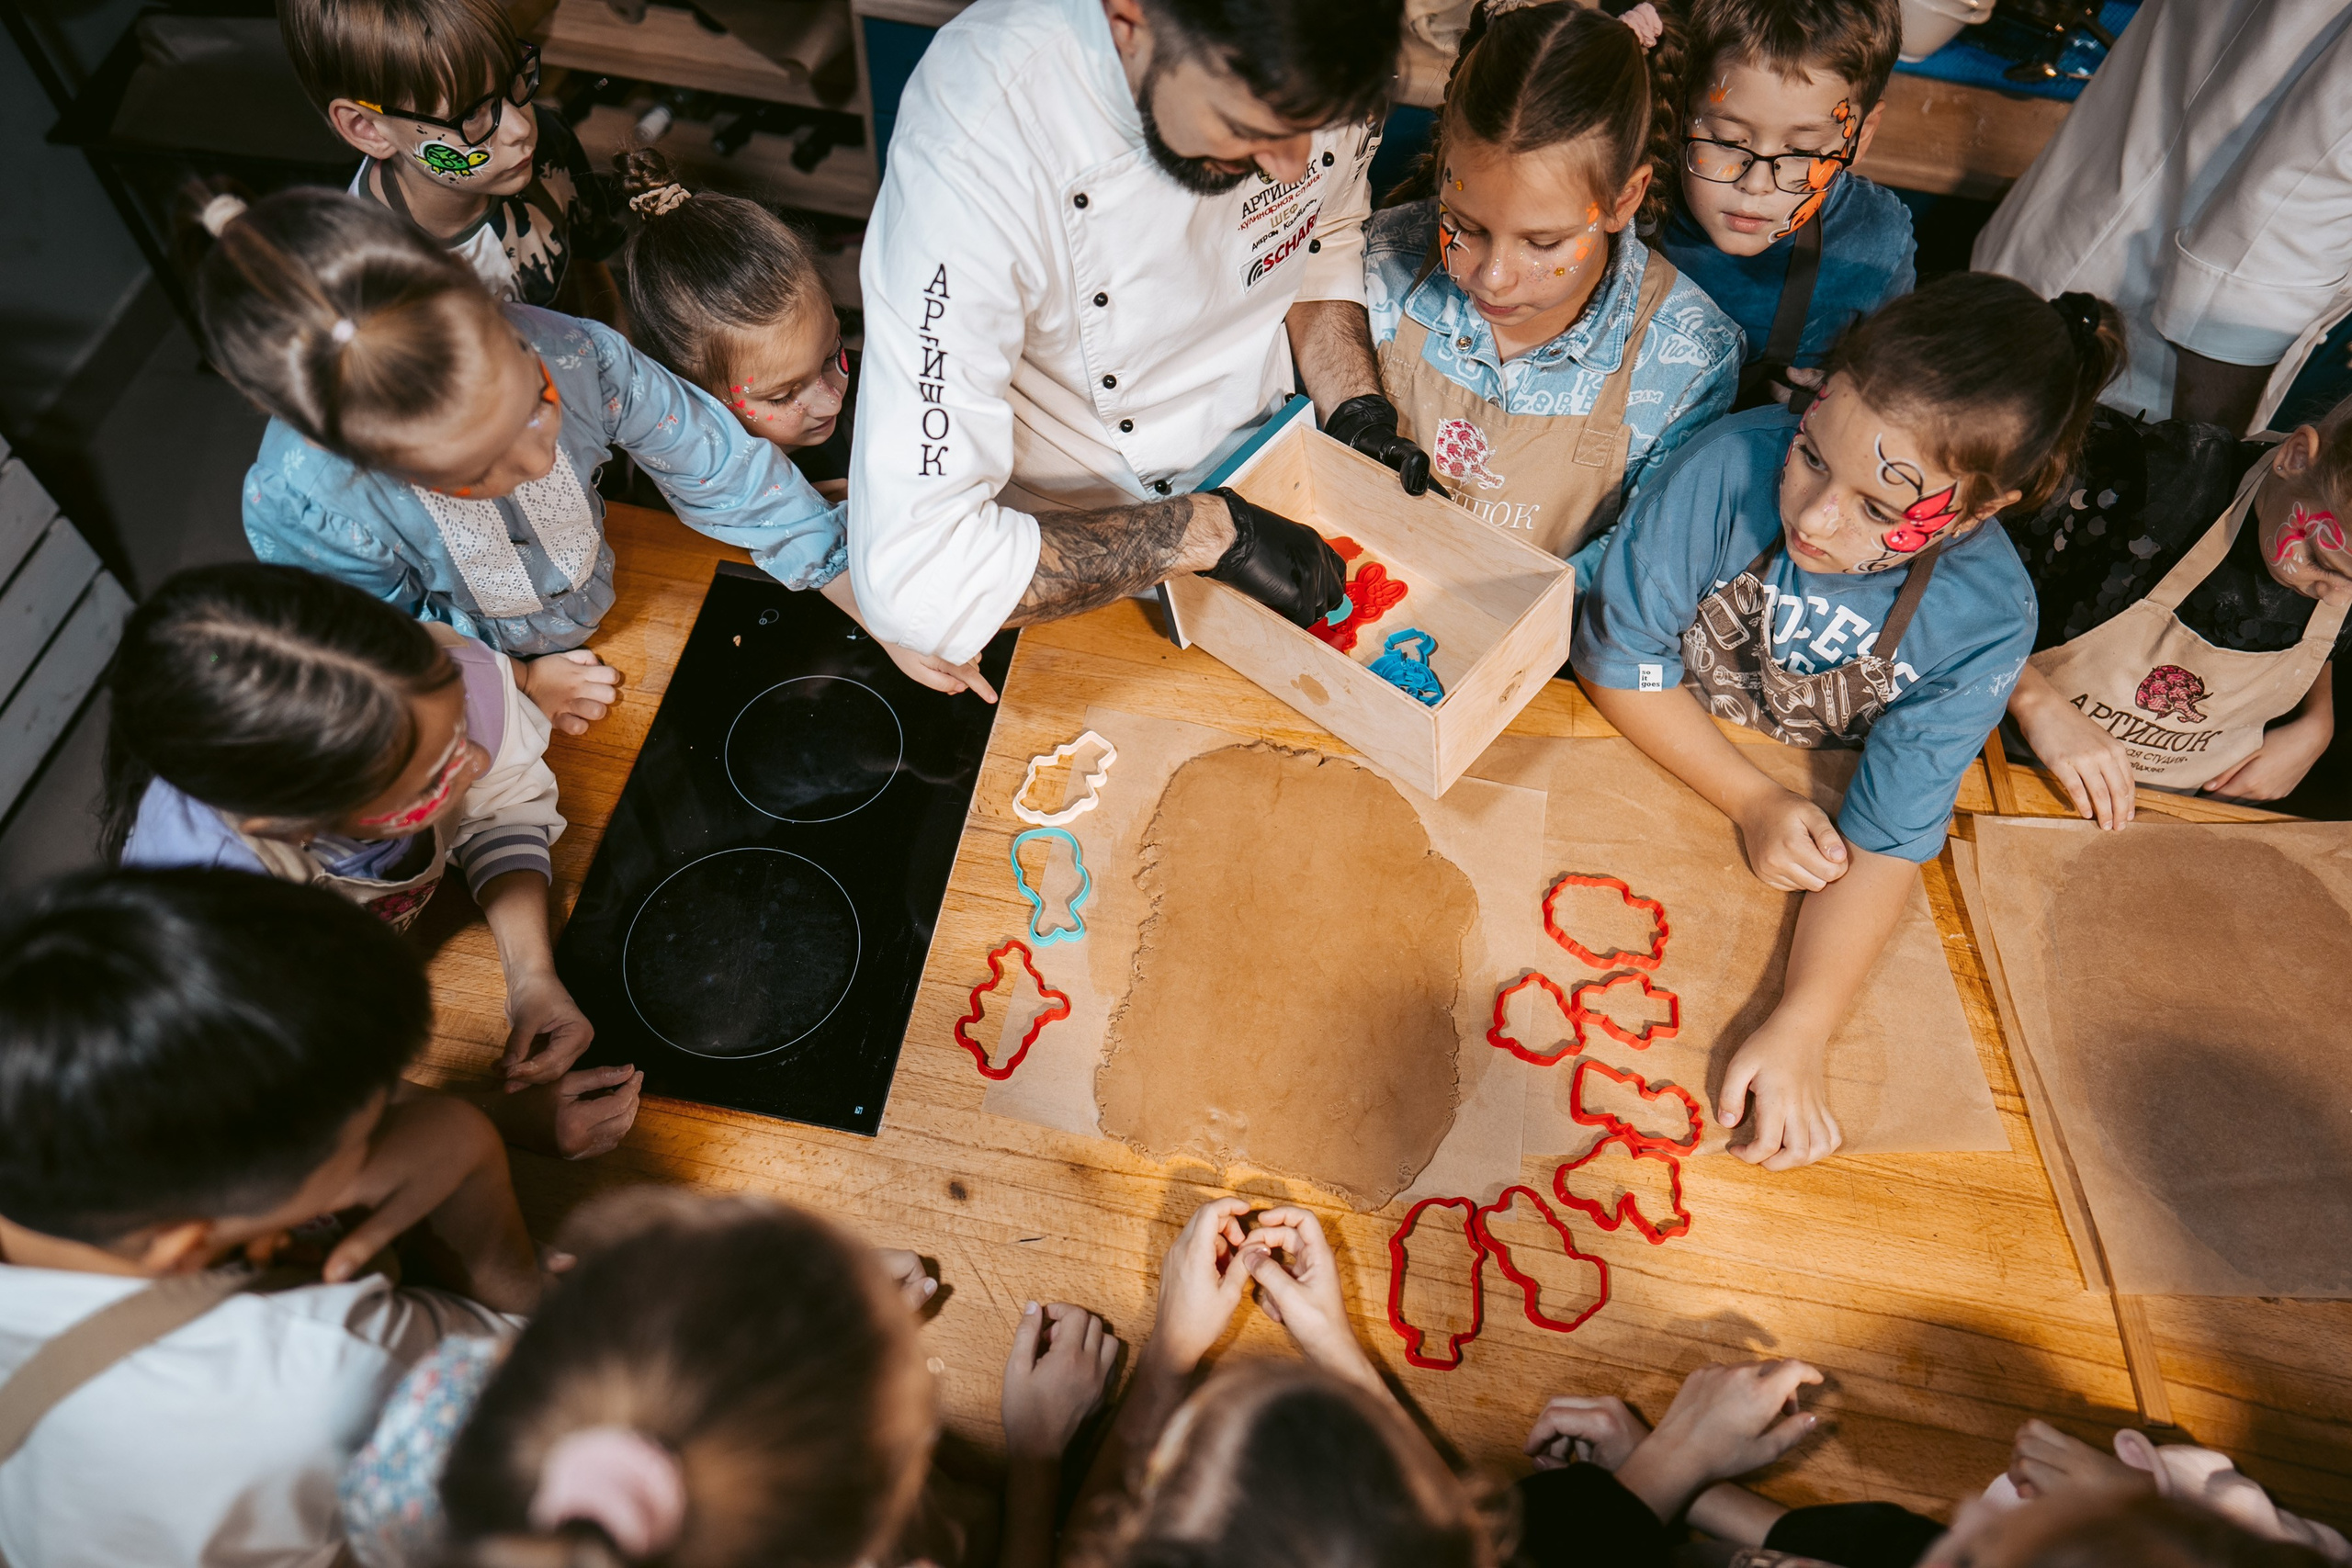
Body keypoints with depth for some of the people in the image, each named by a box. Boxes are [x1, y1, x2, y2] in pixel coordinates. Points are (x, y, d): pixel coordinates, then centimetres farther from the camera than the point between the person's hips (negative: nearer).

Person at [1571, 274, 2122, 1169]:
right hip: (1647, 757, 1)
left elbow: (1883, 842, -18)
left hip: (1813, 813, 0)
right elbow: (1619, 659, -15)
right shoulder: (1734, 467, -27)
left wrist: (1800, 1029, -31)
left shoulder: (1986, 621, -22)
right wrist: (1751, 802, -22)